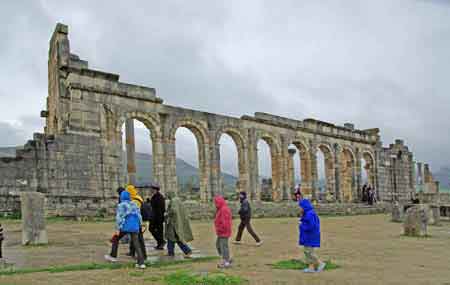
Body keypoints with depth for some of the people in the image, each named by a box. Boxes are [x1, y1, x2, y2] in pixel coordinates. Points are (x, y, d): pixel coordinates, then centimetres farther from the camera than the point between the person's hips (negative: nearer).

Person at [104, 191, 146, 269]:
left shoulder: (121, 205, -1)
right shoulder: (134, 205, 14)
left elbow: (119, 217, -9)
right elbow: (139, 216, 14)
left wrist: (118, 229, -9)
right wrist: (139, 227, 21)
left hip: (125, 227, -4)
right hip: (135, 227, 4)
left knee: (115, 239, 21)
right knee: (136, 244, 1)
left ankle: (113, 256, 29)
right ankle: (141, 263, -9)